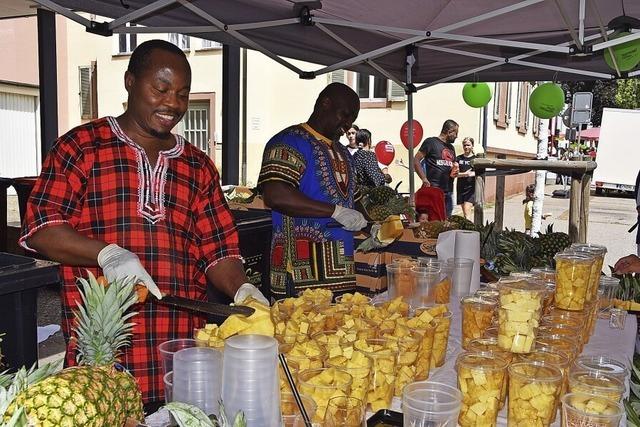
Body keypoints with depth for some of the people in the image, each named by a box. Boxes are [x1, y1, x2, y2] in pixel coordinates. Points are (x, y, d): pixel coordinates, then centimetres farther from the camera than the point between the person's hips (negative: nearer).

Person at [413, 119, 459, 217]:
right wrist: (424, 179, -16)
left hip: (448, 191, 8)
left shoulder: (451, 148, 19)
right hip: (433, 189, -8)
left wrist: (455, 172, 4)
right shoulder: (431, 142, -2)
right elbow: (416, 161, -7)